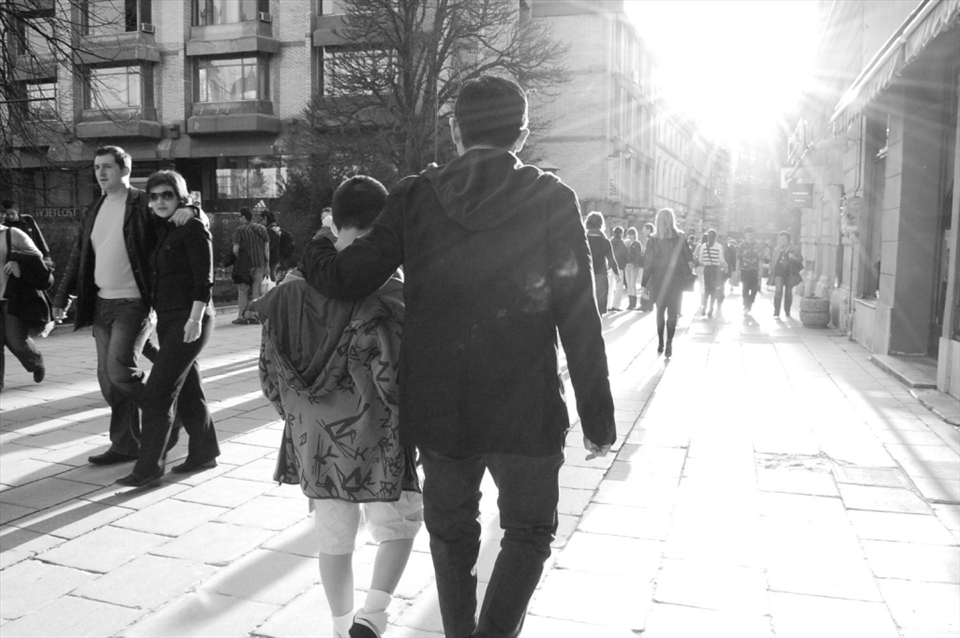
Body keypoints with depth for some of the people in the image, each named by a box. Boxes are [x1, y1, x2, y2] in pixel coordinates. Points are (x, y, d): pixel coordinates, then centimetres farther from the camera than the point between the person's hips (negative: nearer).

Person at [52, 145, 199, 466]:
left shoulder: (144, 205, -7)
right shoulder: (95, 210, 14)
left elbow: (203, 220, -8)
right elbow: (78, 257, 19)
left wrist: (190, 210, -31)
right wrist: (62, 297, 16)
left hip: (133, 304, -7)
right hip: (102, 303, 7)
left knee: (119, 371, -16)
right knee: (107, 378, 8)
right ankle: (125, 445, 20)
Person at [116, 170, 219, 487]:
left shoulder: (193, 228, -9)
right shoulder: (163, 231, 15)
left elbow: (204, 277, -16)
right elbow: (158, 276, 19)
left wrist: (195, 318, -23)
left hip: (189, 320, -9)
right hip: (168, 319, 9)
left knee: (157, 392, -9)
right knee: (188, 389, 14)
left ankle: (148, 468, -3)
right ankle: (204, 452, 25)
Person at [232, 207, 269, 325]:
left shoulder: (240, 230, -5)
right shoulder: (261, 229, 7)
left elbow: (235, 249, -11)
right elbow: (267, 248, 4)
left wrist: (239, 258, 8)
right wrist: (267, 264, 9)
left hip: (244, 263, -3)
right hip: (260, 263, 3)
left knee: (243, 290, 6)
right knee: (257, 290, 7)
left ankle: (242, 316, 6)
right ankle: (253, 315, 7)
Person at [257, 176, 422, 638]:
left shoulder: (293, 290, -1)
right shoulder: (385, 295, -18)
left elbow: (270, 373, 4)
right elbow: (394, 379, -19)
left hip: (314, 438, 5)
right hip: (375, 437, -4)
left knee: (334, 538, 18)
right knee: (398, 524, 17)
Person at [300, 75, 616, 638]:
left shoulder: (416, 197, -2)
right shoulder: (551, 200, -7)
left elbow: (347, 280, -4)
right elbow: (580, 319, -10)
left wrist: (316, 249, 19)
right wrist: (598, 418, -3)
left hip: (438, 410, 3)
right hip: (525, 408, -2)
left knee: (452, 535, 21)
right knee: (529, 529, 18)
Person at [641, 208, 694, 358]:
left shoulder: (653, 239, -5)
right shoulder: (680, 237, -7)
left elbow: (648, 262, -4)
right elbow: (689, 258, -3)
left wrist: (645, 283, 1)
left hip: (658, 280, 1)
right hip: (675, 279, -1)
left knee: (660, 311, 16)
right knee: (672, 313, 3)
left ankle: (660, 342, 19)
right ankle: (669, 342, -11)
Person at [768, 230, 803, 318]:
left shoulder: (795, 249, 3)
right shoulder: (776, 249, 10)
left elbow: (800, 260, -2)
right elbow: (773, 261, 17)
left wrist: (794, 257, -22)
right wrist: (771, 270, 9)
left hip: (790, 273, 0)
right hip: (779, 272, 0)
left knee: (788, 293, 6)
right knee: (778, 291, -14)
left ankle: (787, 312, 19)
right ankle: (776, 312, -13)